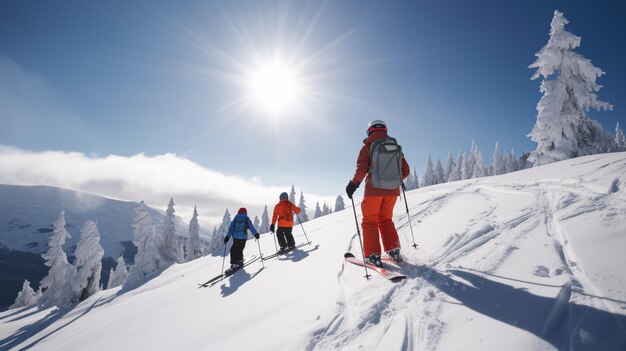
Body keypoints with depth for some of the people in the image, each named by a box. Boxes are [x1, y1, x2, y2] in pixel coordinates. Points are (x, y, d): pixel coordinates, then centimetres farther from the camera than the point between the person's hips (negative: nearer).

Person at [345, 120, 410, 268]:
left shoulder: (368, 146, -1)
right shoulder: (395, 147, 10)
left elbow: (361, 168, -14)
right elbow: (405, 171, 11)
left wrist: (354, 184, -5)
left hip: (374, 189, -4)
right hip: (392, 190, 4)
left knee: (370, 221, 7)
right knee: (386, 219, 20)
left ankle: (373, 255, 1)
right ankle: (393, 250, 15)